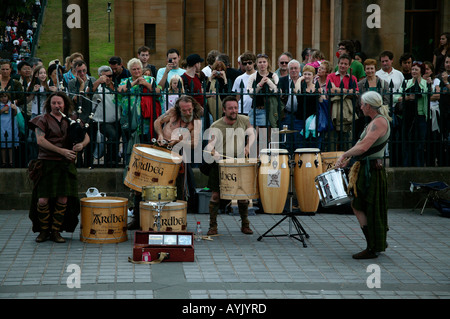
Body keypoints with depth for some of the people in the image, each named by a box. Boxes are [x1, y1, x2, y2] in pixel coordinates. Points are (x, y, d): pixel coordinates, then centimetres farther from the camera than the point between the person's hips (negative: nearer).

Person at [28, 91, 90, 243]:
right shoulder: (43, 119, 3)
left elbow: (86, 137, 15)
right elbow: (40, 140, -9)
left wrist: (81, 144, -10)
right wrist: (61, 151, -15)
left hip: (66, 164, 3)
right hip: (47, 163, -3)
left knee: (63, 199, -2)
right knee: (43, 199, -6)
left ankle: (56, 231, 9)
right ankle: (44, 230, 11)